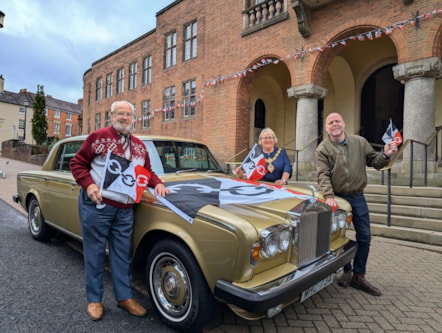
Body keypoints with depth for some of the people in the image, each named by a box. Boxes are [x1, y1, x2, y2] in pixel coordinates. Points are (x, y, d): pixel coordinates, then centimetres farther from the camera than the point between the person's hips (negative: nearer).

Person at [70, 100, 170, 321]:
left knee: (122, 253, 12)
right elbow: (77, 163, -2)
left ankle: (124, 297, 27)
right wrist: (89, 185, -16)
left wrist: (157, 183, -4)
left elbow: (147, 172, 16)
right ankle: (94, 299, 25)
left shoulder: (139, 146, 10)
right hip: (96, 205, -4)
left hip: (125, 210, 5)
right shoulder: (98, 137, -4)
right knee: (95, 252, 8)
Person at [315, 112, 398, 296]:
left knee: (364, 237, 7)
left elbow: (374, 162, 7)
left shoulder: (360, 142, 3)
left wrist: (385, 155, -14)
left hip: (357, 197, 3)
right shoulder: (322, 149, -6)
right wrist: (328, 196, -27)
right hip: (336, 197, -3)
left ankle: (358, 276, 23)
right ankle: (347, 270, 30)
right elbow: (323, 175, -15)